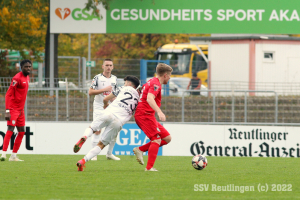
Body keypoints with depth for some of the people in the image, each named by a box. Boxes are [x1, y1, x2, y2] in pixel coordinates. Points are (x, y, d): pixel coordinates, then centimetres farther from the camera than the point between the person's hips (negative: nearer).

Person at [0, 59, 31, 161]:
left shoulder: (27, 77, 13)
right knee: (10, 130, -16)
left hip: (20, 110, 9)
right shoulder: (17, 78, -15)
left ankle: (13, 156, 16)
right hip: (13, 109, -9)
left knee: (21, 132, 9)